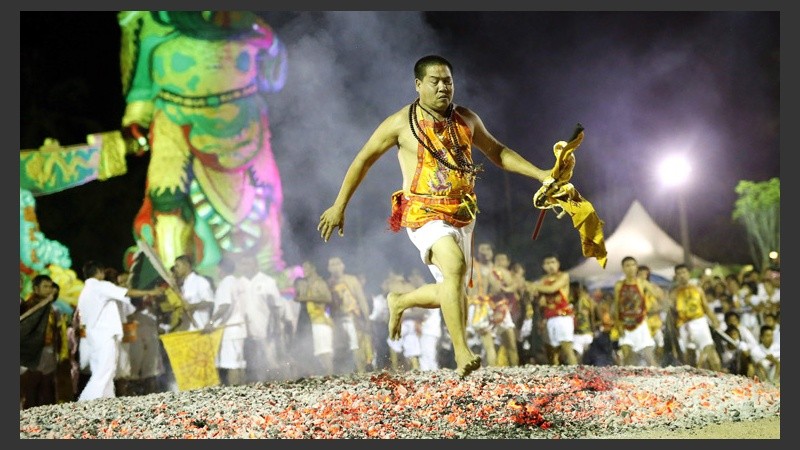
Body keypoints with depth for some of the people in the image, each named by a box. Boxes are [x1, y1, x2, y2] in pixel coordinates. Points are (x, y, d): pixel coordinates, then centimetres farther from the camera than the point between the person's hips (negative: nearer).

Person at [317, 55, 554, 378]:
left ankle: (399, 303, 41)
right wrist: (339, 207, 1)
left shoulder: (466, 119, 8)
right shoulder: (401, 123, -6)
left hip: (462, 217, 6)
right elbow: (363, 160, 2)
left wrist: (541, 175, 11)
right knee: (455, 266, -32)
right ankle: (462, 354, -33)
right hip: (424, 215, -6)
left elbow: (497, 152, 21)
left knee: (453, 291, 12)